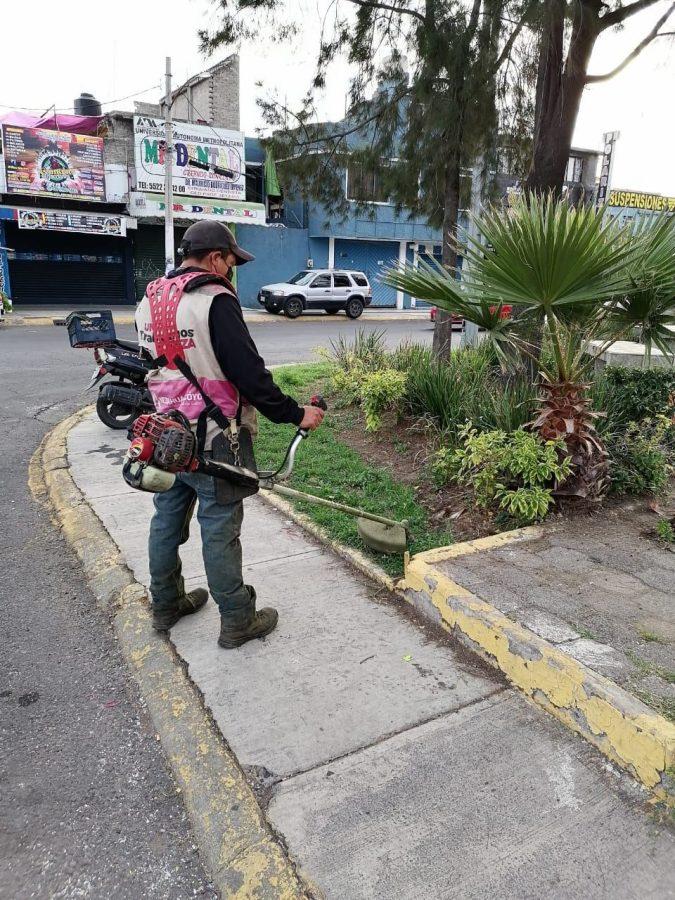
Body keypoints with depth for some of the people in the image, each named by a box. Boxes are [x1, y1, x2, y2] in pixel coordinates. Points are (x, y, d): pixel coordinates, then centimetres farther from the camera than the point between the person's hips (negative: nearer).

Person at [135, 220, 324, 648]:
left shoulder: (149, 301, 10)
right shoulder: (215, 301, -17)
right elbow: (249, 372, -21)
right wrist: (295, 413, -12)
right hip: (211, 441, -8)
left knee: (168, 519, 18)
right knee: (220, 530, 2)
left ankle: (166, 604, 35)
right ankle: (238, 620, 17)